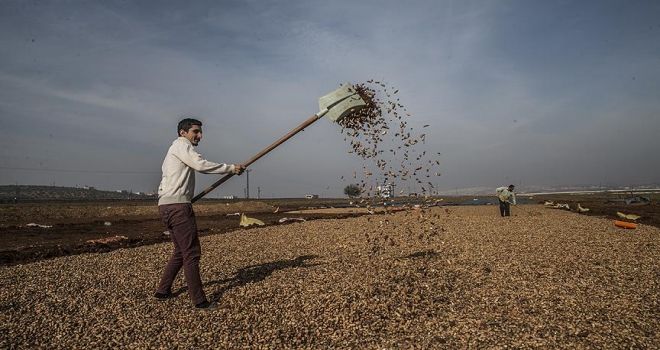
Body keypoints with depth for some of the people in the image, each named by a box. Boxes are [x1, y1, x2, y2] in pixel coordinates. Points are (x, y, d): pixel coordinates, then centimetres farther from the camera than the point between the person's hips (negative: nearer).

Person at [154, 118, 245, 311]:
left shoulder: (176, 150, 26)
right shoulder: (181, 145, -4)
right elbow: (202, 165, -20)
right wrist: (232, 168, -17)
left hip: (168, 206, 10)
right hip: (177, 206, -10)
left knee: (181, 251, 18)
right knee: (191, 252, -9)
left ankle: (162, 291, 26)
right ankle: (199, 301, -7)